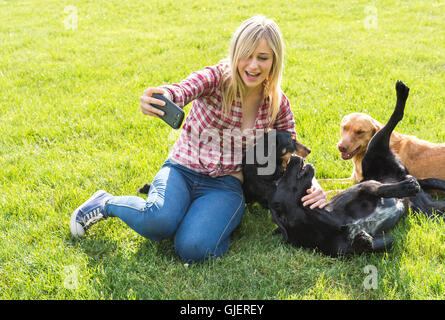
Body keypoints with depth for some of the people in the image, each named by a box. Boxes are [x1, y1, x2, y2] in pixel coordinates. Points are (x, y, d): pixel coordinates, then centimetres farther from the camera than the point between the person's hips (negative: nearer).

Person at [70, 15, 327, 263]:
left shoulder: (278, 104, 2)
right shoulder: (217, 78, -9)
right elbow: (183, 90, -31)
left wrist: (312, 184, -12)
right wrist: (159, 96, -56)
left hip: (225, 186, 1)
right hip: (181, 171, 0)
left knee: (193, 247, -31)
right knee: (157, 222, -33)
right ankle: (106, 203, -1)